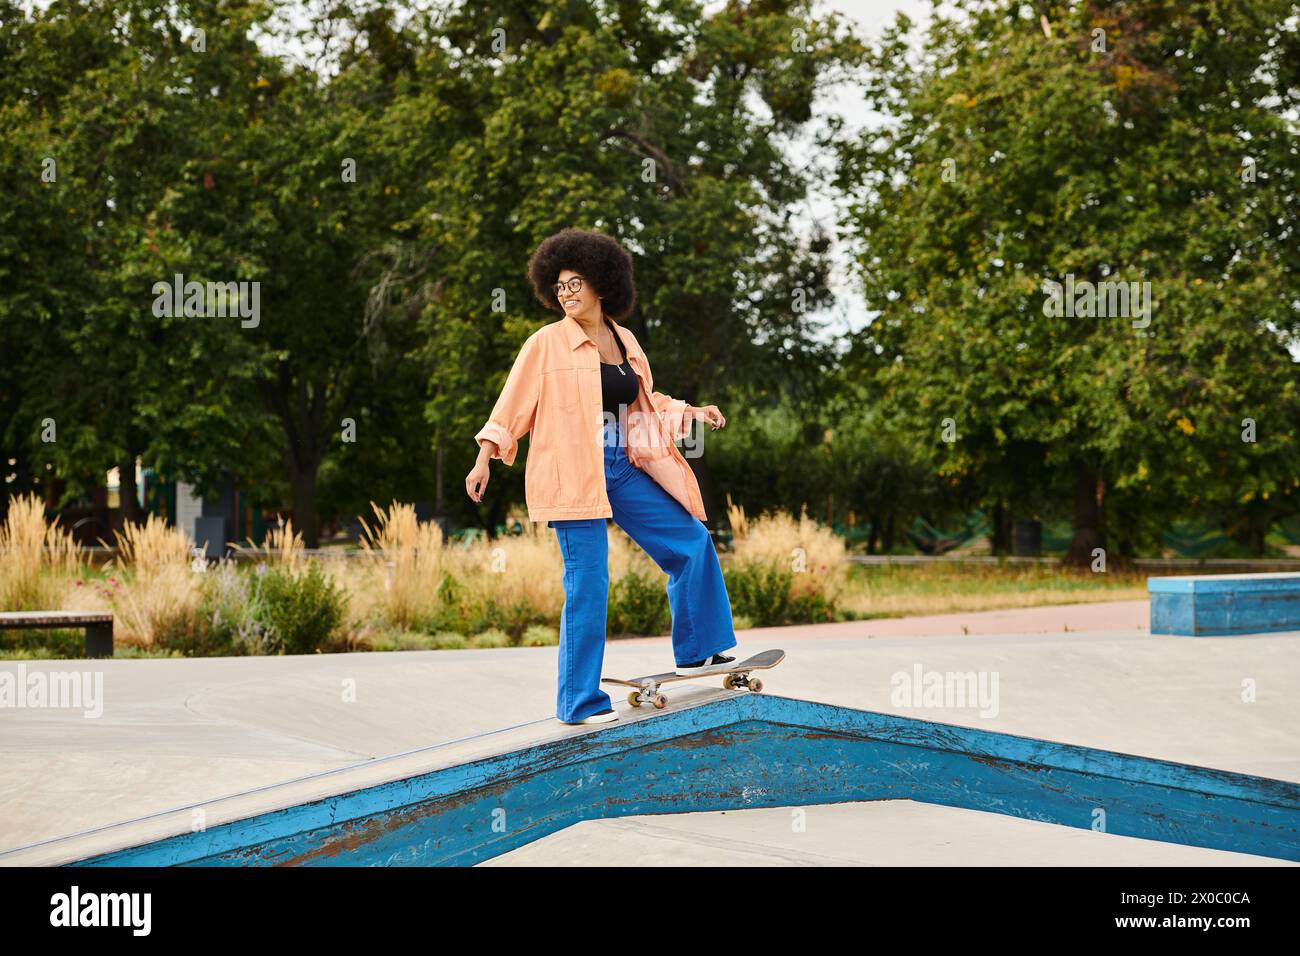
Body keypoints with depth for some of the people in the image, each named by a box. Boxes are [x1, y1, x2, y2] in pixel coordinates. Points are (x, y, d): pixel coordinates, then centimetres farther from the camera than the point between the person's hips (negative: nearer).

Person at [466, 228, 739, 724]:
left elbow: (643, 403, 24)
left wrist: (692, 412, 14)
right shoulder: (546, 344, -5)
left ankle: (697, 651, 24)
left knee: (691, 542, 9)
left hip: (622, 471, 6)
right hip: (572, 476, -6)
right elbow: (512, 406, -4)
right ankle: (580, 702, 0)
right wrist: (483, 461, -11)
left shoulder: (624, 341, 11)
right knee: (588, 584, -8)